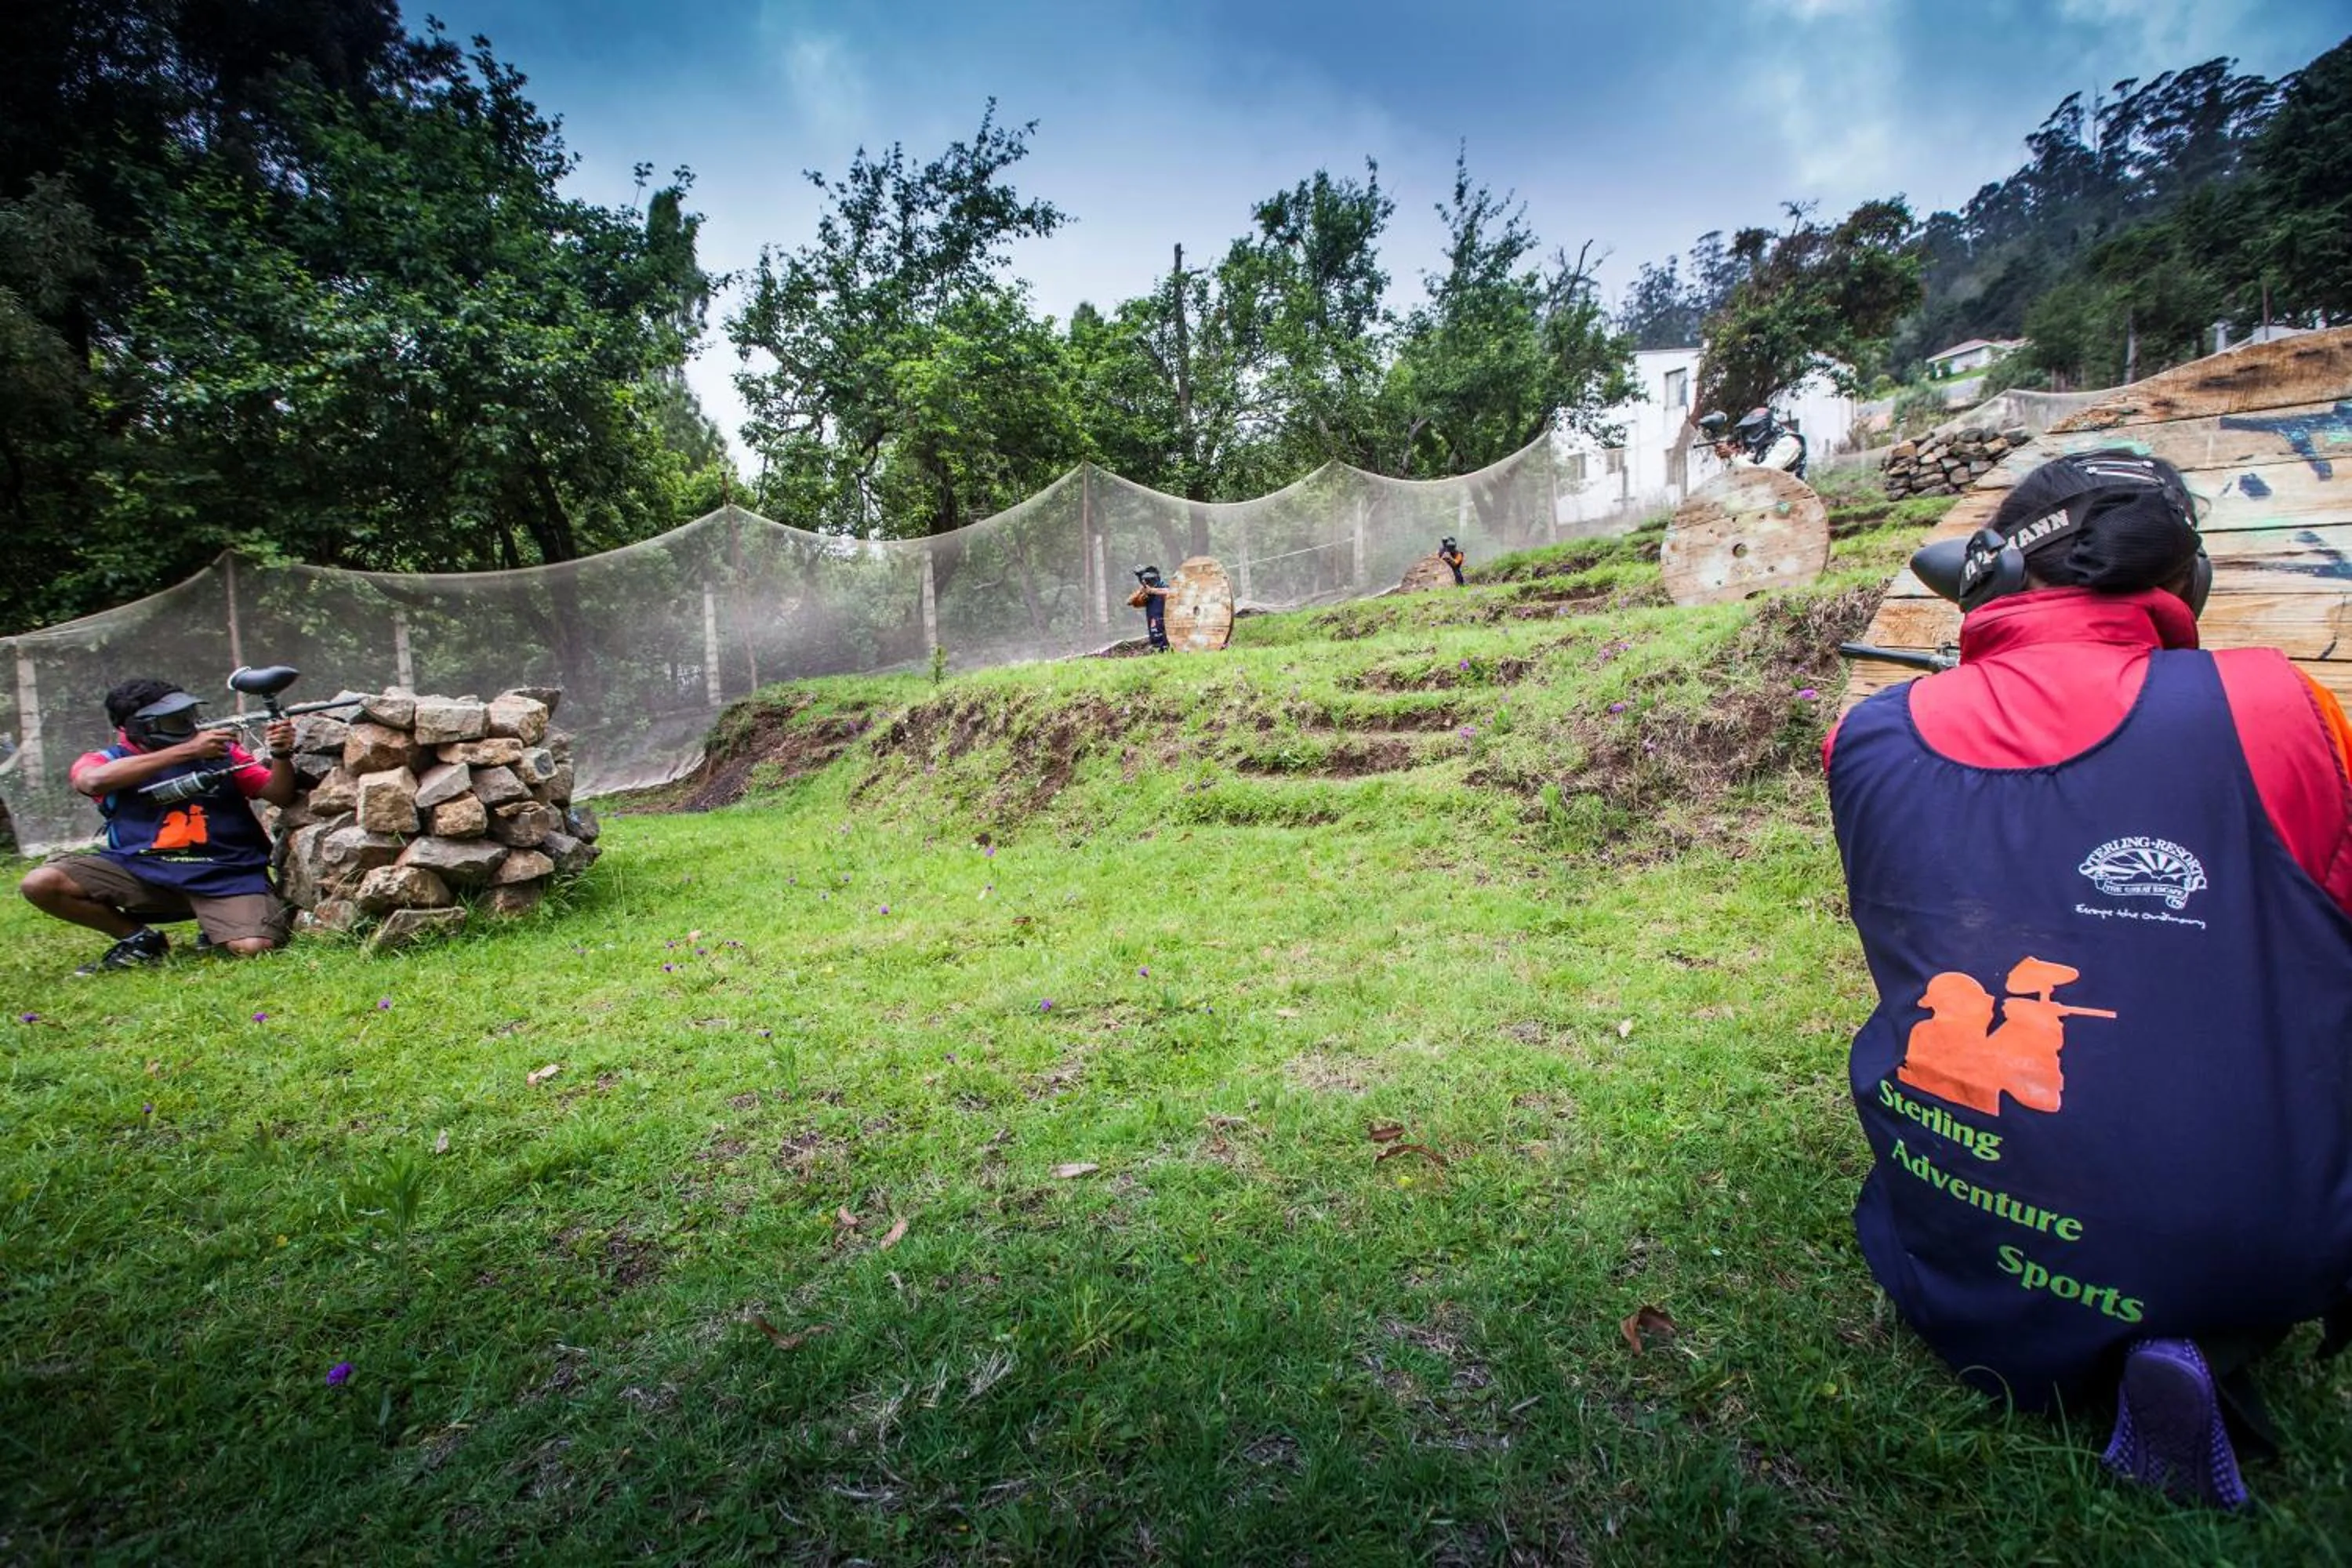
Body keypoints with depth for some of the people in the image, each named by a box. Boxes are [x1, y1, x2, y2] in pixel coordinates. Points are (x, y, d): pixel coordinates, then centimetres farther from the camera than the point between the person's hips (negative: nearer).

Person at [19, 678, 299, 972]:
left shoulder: (221, 752, 6)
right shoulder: (108, 760, 5)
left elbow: (279, 796, 2)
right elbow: (94, 780, -21)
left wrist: (281, 755, -19)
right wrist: (187, 751, -23)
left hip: (222, 875, -2)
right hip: (139, 870, 2)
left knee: (253, 948, -25)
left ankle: (218, 929, 13)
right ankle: (139, 938, 3)